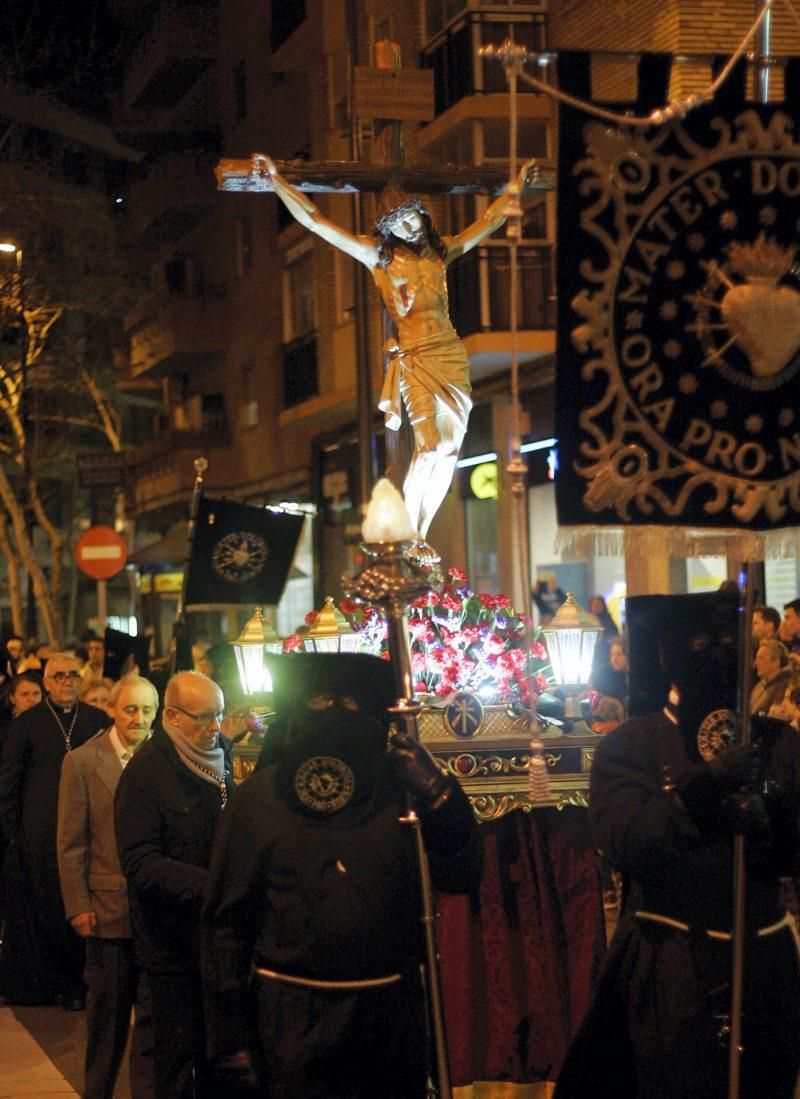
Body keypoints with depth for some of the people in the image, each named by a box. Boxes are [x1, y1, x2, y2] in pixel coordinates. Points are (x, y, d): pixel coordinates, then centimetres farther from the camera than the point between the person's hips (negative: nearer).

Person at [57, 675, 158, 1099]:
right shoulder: (82, 762, -1)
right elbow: (71, 843, -1)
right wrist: (78, 906, -5)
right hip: (109, 907, -1)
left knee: (154, 1013, 5)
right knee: (107, 1013, 13)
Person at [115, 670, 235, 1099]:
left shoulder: (220, 758, 9)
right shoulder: (145, 772, -13)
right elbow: (141, 862, -21)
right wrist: (209, 885, -30)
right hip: (175, 940, -6)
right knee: (179, 1052, 2)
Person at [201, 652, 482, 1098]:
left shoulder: (399, 787, 3)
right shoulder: (260, 798, -2)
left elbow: (461, 876, 0)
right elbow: (226, 921, -2)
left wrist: (436, 792, -14)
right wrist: (231, 1041, -4)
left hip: (392, 1012, 2)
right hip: (294, 1022, -2)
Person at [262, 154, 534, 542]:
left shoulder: (441, 250, 13)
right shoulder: (378, 254, 4)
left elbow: (491, 220, 28)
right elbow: (314, 220, 2)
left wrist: (517, 186, 33)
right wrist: (276, 180, 0)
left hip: (453, 357, 4)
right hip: (415, 360, -4)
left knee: (449, 450, -2)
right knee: (428, 446, -18)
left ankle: (420, 536, 4)